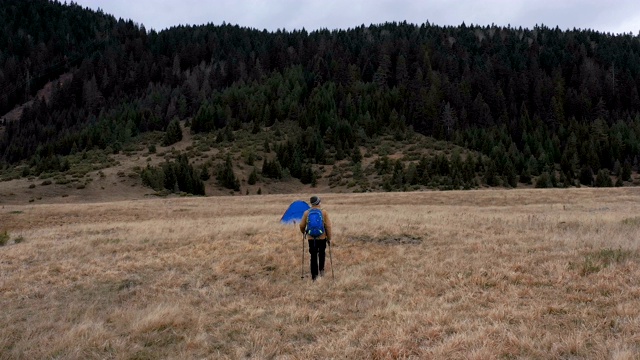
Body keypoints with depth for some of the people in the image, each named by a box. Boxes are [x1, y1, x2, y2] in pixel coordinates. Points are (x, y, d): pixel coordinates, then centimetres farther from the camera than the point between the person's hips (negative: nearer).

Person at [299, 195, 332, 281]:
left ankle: (314, 275, 7)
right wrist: (329, 238, 3)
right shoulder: (324, 212, -5)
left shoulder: (306, 213, -1)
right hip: (322, 237, -1)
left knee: (313, 256, 7)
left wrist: (303, 232, 26)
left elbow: (302, 225, 5)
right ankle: (321, 269, 17)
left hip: (311, 238, 1)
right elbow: (328, 226, -6)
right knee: (321, 254, 24)